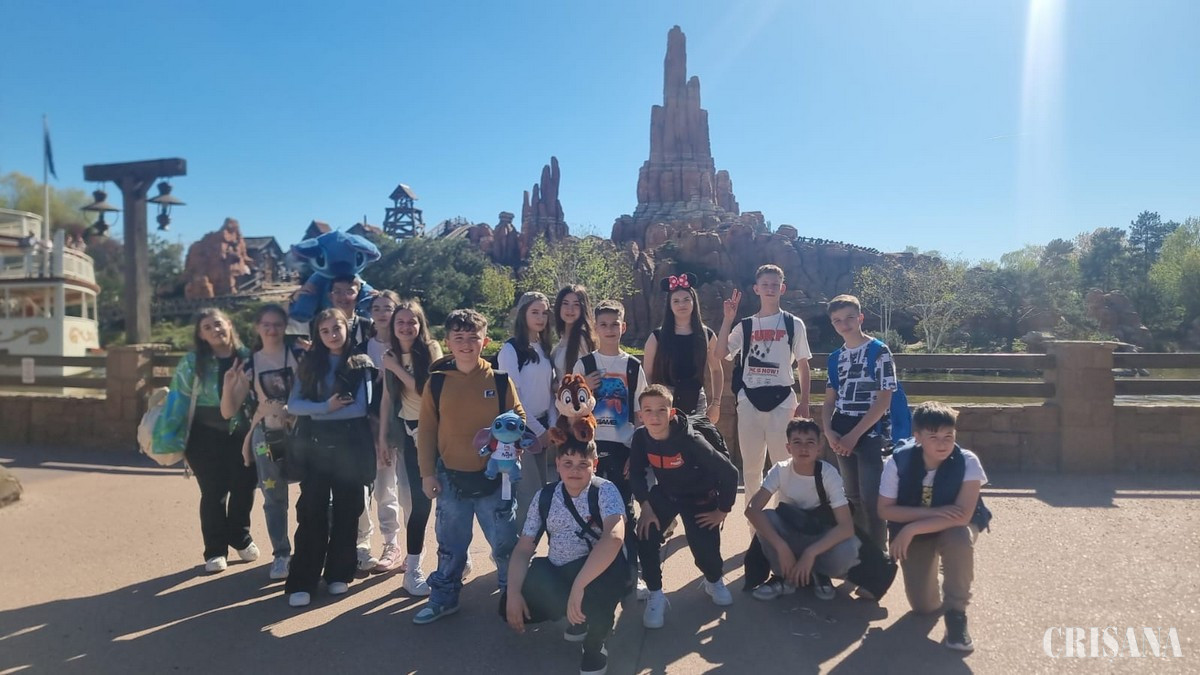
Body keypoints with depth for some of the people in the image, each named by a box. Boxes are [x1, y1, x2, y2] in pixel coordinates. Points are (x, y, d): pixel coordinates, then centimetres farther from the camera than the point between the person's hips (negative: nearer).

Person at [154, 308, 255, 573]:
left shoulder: (247, 357, -1)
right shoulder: (192, 362, -6)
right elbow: (179, 400, -5)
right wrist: (174, 440, -8)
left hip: (242, 434, 2)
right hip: (206, 437, -2)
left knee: (244, 488, 9)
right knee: (214, 492, 4)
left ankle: (240, 537, 33)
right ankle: (215, 550, 20)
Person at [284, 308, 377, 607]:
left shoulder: (362, 364, 2)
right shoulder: (310, 364, 8)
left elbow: (361, 407, -10)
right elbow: (293, 404, -1)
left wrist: (317, 412, -8)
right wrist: (326, 407, -14)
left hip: (351, 444, -1)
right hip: (318, 444, 1)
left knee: (347, 510, 7)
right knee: (312, 511, -1)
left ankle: (339, 574, 20)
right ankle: (302, 582, 5)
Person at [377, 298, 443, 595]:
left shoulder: (432, 349, -7)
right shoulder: (390, 356, 5)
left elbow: (428, 389, -16)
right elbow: (387, 399, 7)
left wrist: (397, 368, -13)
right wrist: (382, 437, 6)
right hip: (407, 431, 2)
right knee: (417, 497, 1)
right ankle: (413, 567, 10)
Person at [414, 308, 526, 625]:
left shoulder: (500, 380, -4)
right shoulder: (436, 382, -2)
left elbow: (518, 420, 1)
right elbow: (426, 430, 1)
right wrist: (427, 473, 0)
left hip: (495, 477, -1)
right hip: (451, 478, 1)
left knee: (505, 542, 9)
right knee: (450, 544, 16)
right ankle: (444, 598, 32)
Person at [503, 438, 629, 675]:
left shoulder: (605, 491, -16)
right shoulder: (544, 496, -2)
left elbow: (614, 537, -34)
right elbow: (523, 549, 0)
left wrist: (578, 586, -40)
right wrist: (513, 593, -15)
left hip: (600, 571, -5)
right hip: (556, 575, 5)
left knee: (615, 566, -38)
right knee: (509, 607, -14)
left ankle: (594, 647, -11)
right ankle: (581, 615, 10)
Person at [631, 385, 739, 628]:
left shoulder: (690, 439, -34)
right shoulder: (641, 437, -21)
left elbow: (729, 472, -29)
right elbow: (636, 474, -5)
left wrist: (723, 510, -18)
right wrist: (645, 506, -17)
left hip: (700, 497, -3)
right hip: (665, 493, 3)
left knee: (705, 549, -14)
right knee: (646, 536, -19)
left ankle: (714, 581, 25)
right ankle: (655, 596, 2)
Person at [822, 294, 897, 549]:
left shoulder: (879, 351, -7)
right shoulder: (837, 356, 10)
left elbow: (883, 401, -13)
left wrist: (854, 435, -16)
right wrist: (829, 432, -5)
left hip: (871, 432, -6)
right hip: (842, 434, 6)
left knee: (871, 497, -8)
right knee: (853, 496, 14)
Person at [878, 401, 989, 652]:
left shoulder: (968, 462, -25)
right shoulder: (898, 462, -21)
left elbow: (963, 515, -31)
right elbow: (885, 509, -16)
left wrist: (912, 529, -34)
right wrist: (932, 512, -27)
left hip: (953, 528, -1)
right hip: (912, 531, 1)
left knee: (960, 537, -38)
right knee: (923, 606, -10)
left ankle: (956, 612, -16)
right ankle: (931, 571, 28)